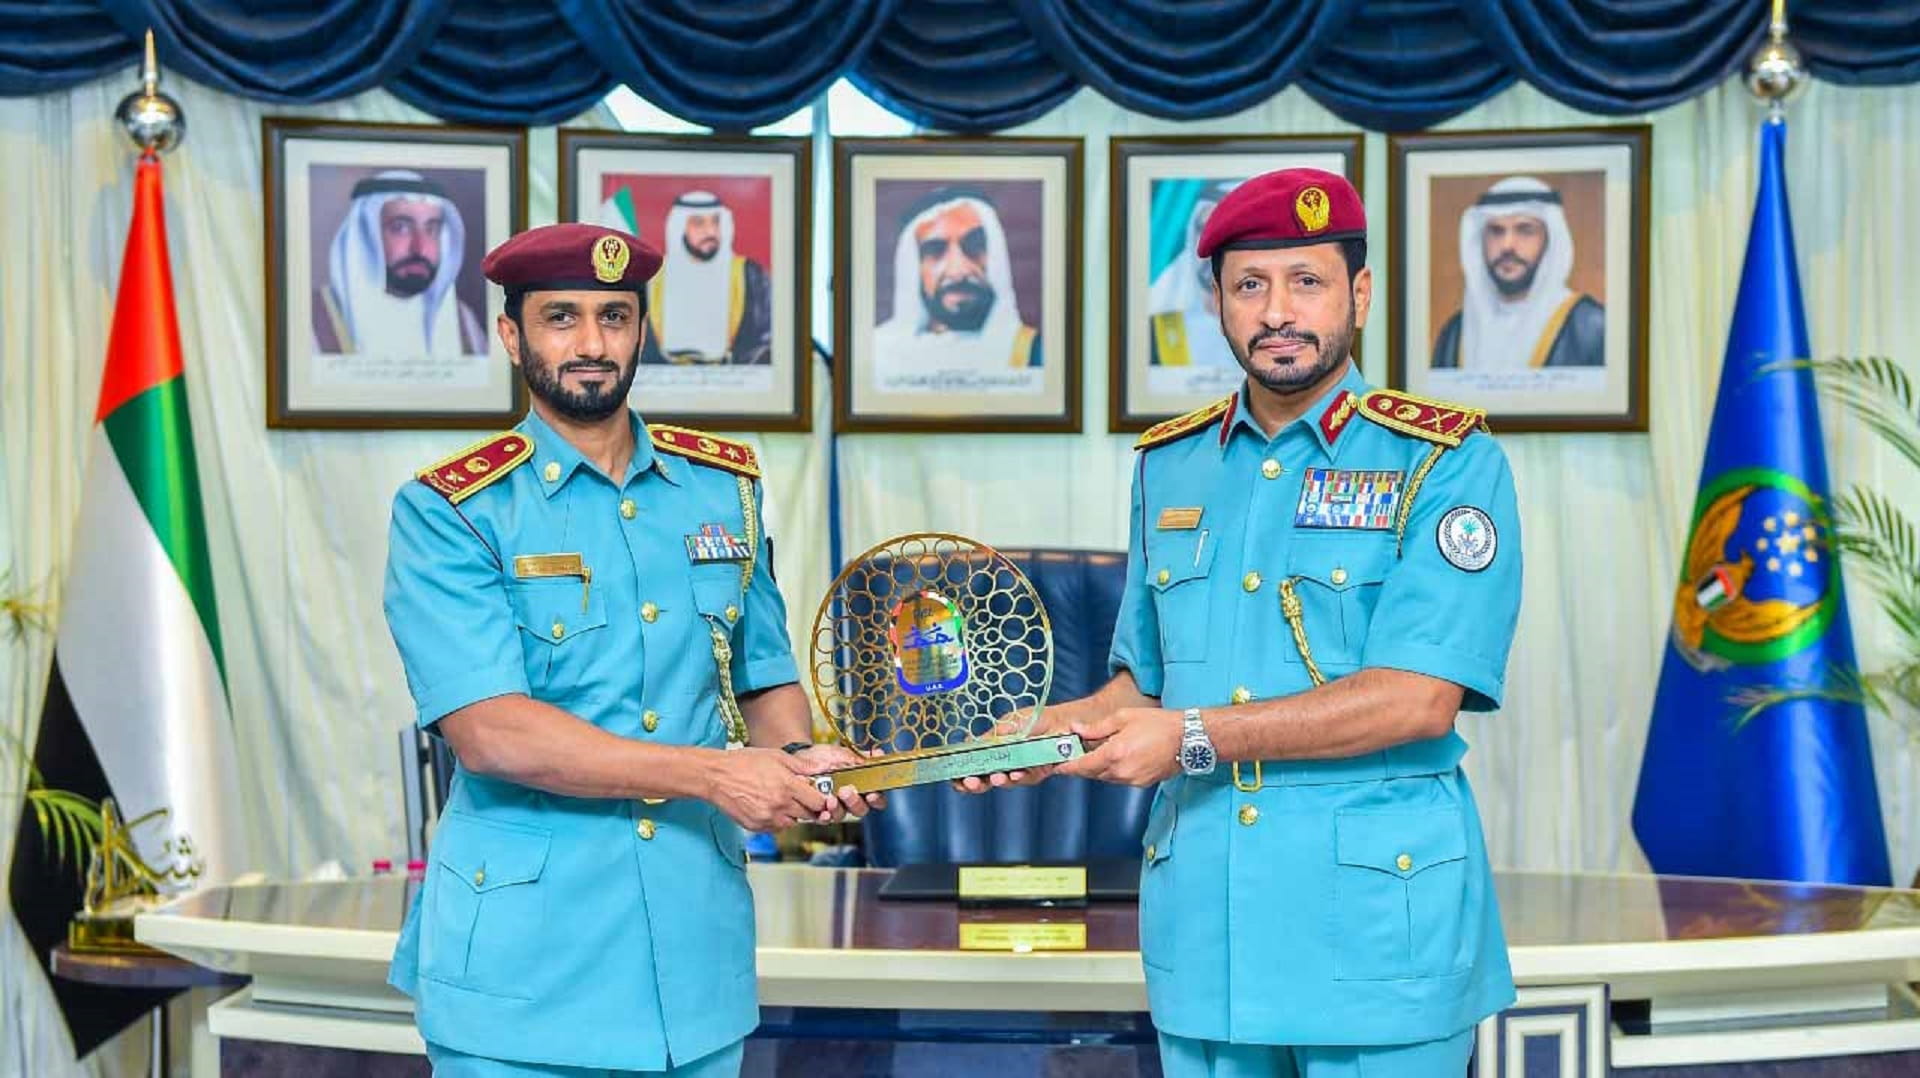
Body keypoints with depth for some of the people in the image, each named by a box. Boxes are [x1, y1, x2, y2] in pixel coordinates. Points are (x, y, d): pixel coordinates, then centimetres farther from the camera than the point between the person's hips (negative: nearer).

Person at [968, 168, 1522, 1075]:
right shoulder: (1168, 465, 11)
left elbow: (1419, 698, -17)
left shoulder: (1445, 460, -6)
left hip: (1378, 933, -4)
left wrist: (1195, 738, -18)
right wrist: (1057, 730, -3)